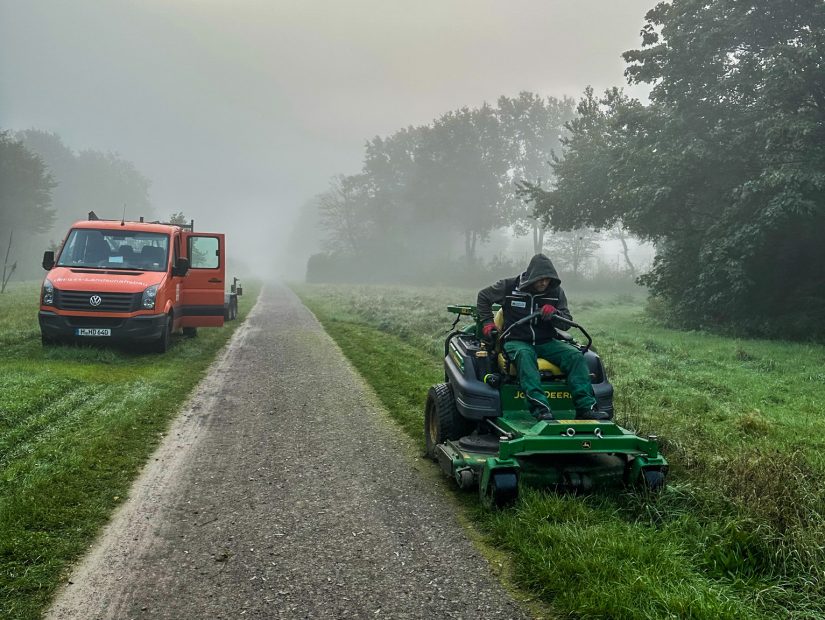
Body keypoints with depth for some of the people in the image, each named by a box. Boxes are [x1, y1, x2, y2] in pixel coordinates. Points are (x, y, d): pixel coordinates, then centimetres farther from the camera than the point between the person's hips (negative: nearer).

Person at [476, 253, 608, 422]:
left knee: (576, 355, -23)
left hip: (546, 341, 4)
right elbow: (483, 296, 15)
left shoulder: (556, 291, 6)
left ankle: (586, 407, -30)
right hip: (517, 341, -4)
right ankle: (540, 407, -55)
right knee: (525, 355, -41)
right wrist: (487, 322, 6)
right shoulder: (509, 286, -2)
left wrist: (554, 314, -15)